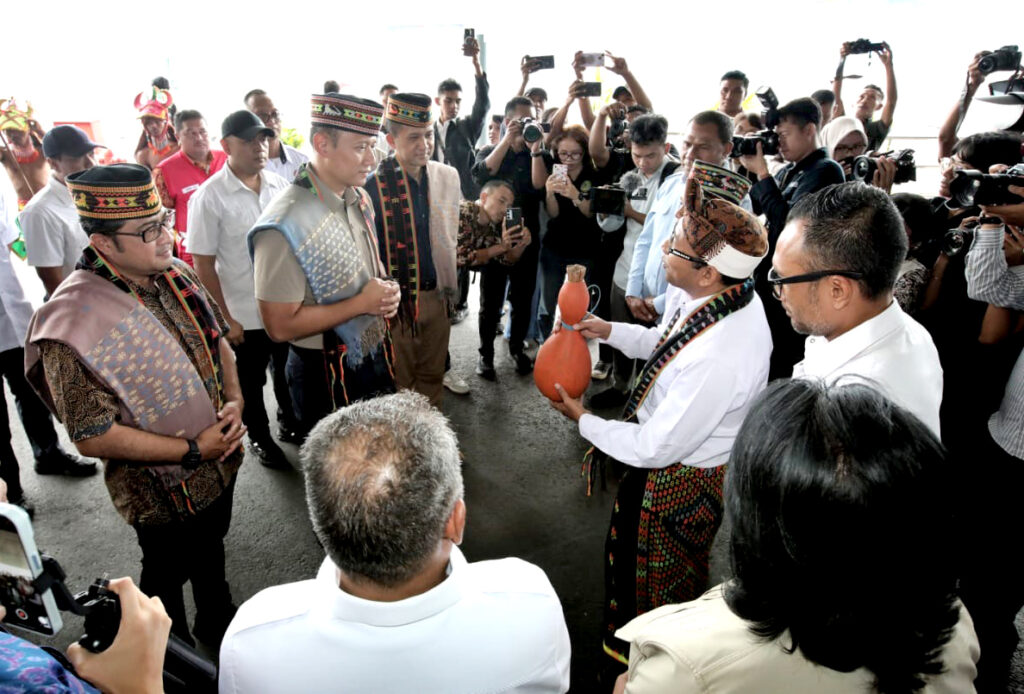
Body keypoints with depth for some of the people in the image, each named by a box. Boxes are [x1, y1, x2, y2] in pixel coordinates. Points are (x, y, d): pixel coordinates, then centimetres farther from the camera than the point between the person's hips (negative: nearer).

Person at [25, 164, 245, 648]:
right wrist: (193, 450, -23)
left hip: (222, 461, 7)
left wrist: (235, 401, -10)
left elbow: (218, 340, 7)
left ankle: (219, 627, 56)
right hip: (163, 492, -6)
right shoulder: (75, 323, -29)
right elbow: (93, 437, -26)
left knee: (211, 549, 29)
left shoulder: (175, 275, -7)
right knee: (168, 572, 20)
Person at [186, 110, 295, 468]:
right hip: (244, 314, -4)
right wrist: (225, 318, -12)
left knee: (290, 372, 21)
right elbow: (203, 264, -12)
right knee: (250, 383, 16)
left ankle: (291, 423, 45)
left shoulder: (280, 185, -1)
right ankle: (260, 438, 38)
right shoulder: (209, 197, -14)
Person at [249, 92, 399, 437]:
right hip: (326, 379, -7)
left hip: (376, 359, 7)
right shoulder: (287, 224, -25)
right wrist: (362, 304, -22)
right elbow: (280, 326, -25)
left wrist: (386, 293, -7)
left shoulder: (359, 199, 1)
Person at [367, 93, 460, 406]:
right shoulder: (374, 185, -14)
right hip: (397, 298, -4)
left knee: (432, 375, 19)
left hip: (438, 295, 5)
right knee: (399, 380, 11)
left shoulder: (448, 176, 3)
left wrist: (452, 289, 11)